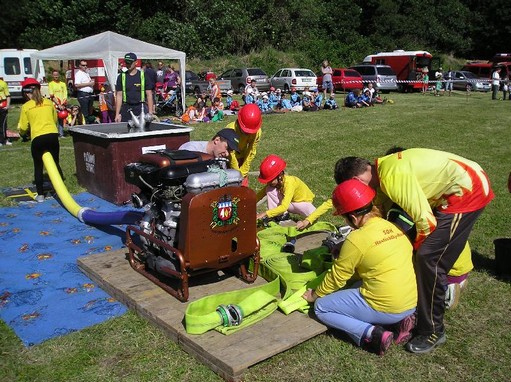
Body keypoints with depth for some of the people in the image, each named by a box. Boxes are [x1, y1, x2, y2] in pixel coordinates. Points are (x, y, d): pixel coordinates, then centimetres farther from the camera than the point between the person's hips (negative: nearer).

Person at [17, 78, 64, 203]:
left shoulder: (26, 106, 2)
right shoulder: (49, 102, 11)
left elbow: (23, 128, 4)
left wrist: (22, 132, 26)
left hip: (38, 138, -2)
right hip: (53, 135, 3)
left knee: (38, 167, 11)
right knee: (55, 164, 16)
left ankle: (40, 195, 11)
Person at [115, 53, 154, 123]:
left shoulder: (143, 75, 4)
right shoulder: (121, 76, 8)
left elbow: (149, 94, 3)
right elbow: (119, 96, 7)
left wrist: (150, 112, -5)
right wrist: (117, 114, 0)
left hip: (141, 109, -1)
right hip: (126, 109, 1)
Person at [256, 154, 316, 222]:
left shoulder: (289, 182, -35)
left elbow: (284, 207, -43)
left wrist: (265, 214, -47)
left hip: (303, 201, -6)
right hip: (290, 202, 6)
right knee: (269, 189, -20)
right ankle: (280, 215, -11)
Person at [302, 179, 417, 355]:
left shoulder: (357, 239, -17)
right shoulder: (391, 227, 3)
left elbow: (336, 278, -5)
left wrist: (314, 295, 13)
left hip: (386, 309, -7)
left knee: (321, 307, 7)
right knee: (353, 289, 30)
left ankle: (371, 334, -7)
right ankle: (398, 322, 12)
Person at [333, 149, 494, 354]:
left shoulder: (392, 177, -24)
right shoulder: (383, 168, 5)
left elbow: (425, 220, -22)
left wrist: (415, 248, -4)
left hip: (467, 190, -10)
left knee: (429, 258, -9)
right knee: (425, 254, 14)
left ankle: (433, 331, 4)